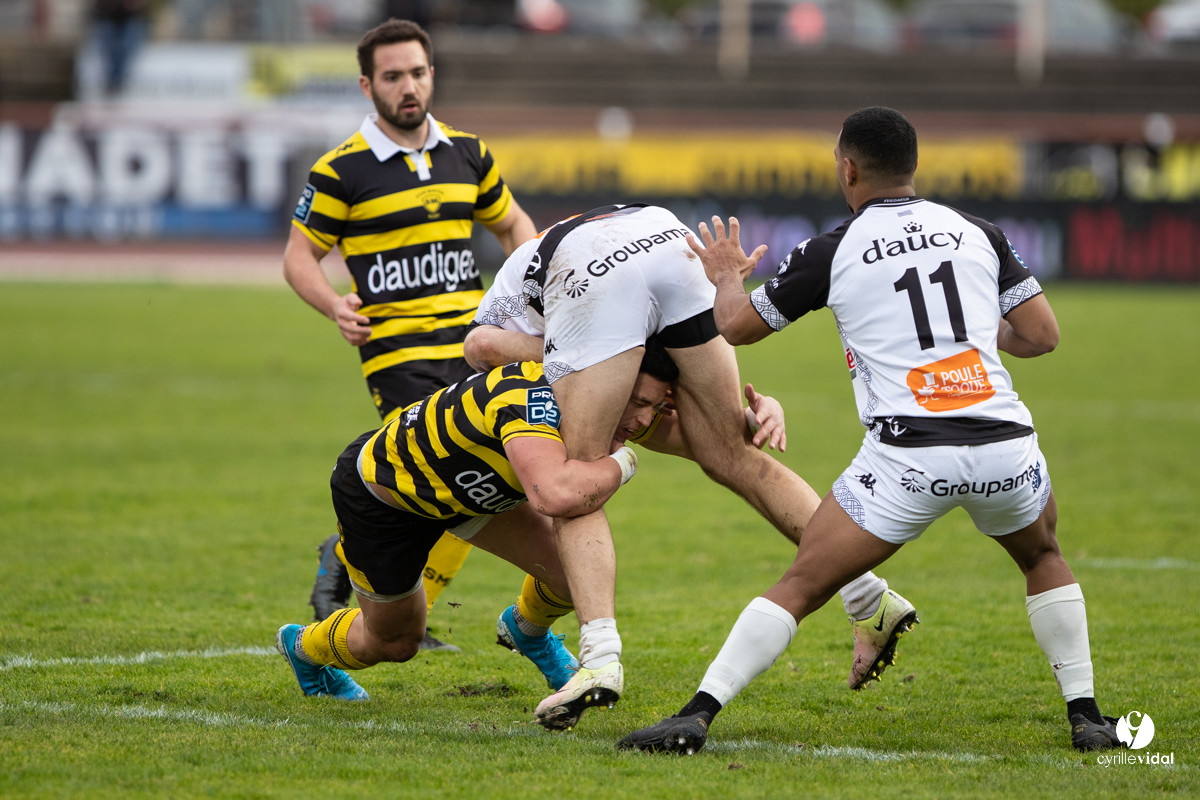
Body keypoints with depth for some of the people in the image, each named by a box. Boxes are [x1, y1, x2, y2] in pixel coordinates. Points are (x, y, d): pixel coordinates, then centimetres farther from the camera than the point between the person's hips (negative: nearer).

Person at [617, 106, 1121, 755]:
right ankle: (1085, 715, 25)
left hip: (909, 457, -3)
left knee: (801, 586, 3)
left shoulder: (831, 252, 5)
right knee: (1043, 559, 31)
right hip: (1006, 445, 3)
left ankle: (698, 714, -8)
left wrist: (726, 276, 38)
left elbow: (737, 325, 16)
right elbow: (1042, 335, 11)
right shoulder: (977, 233, 11)